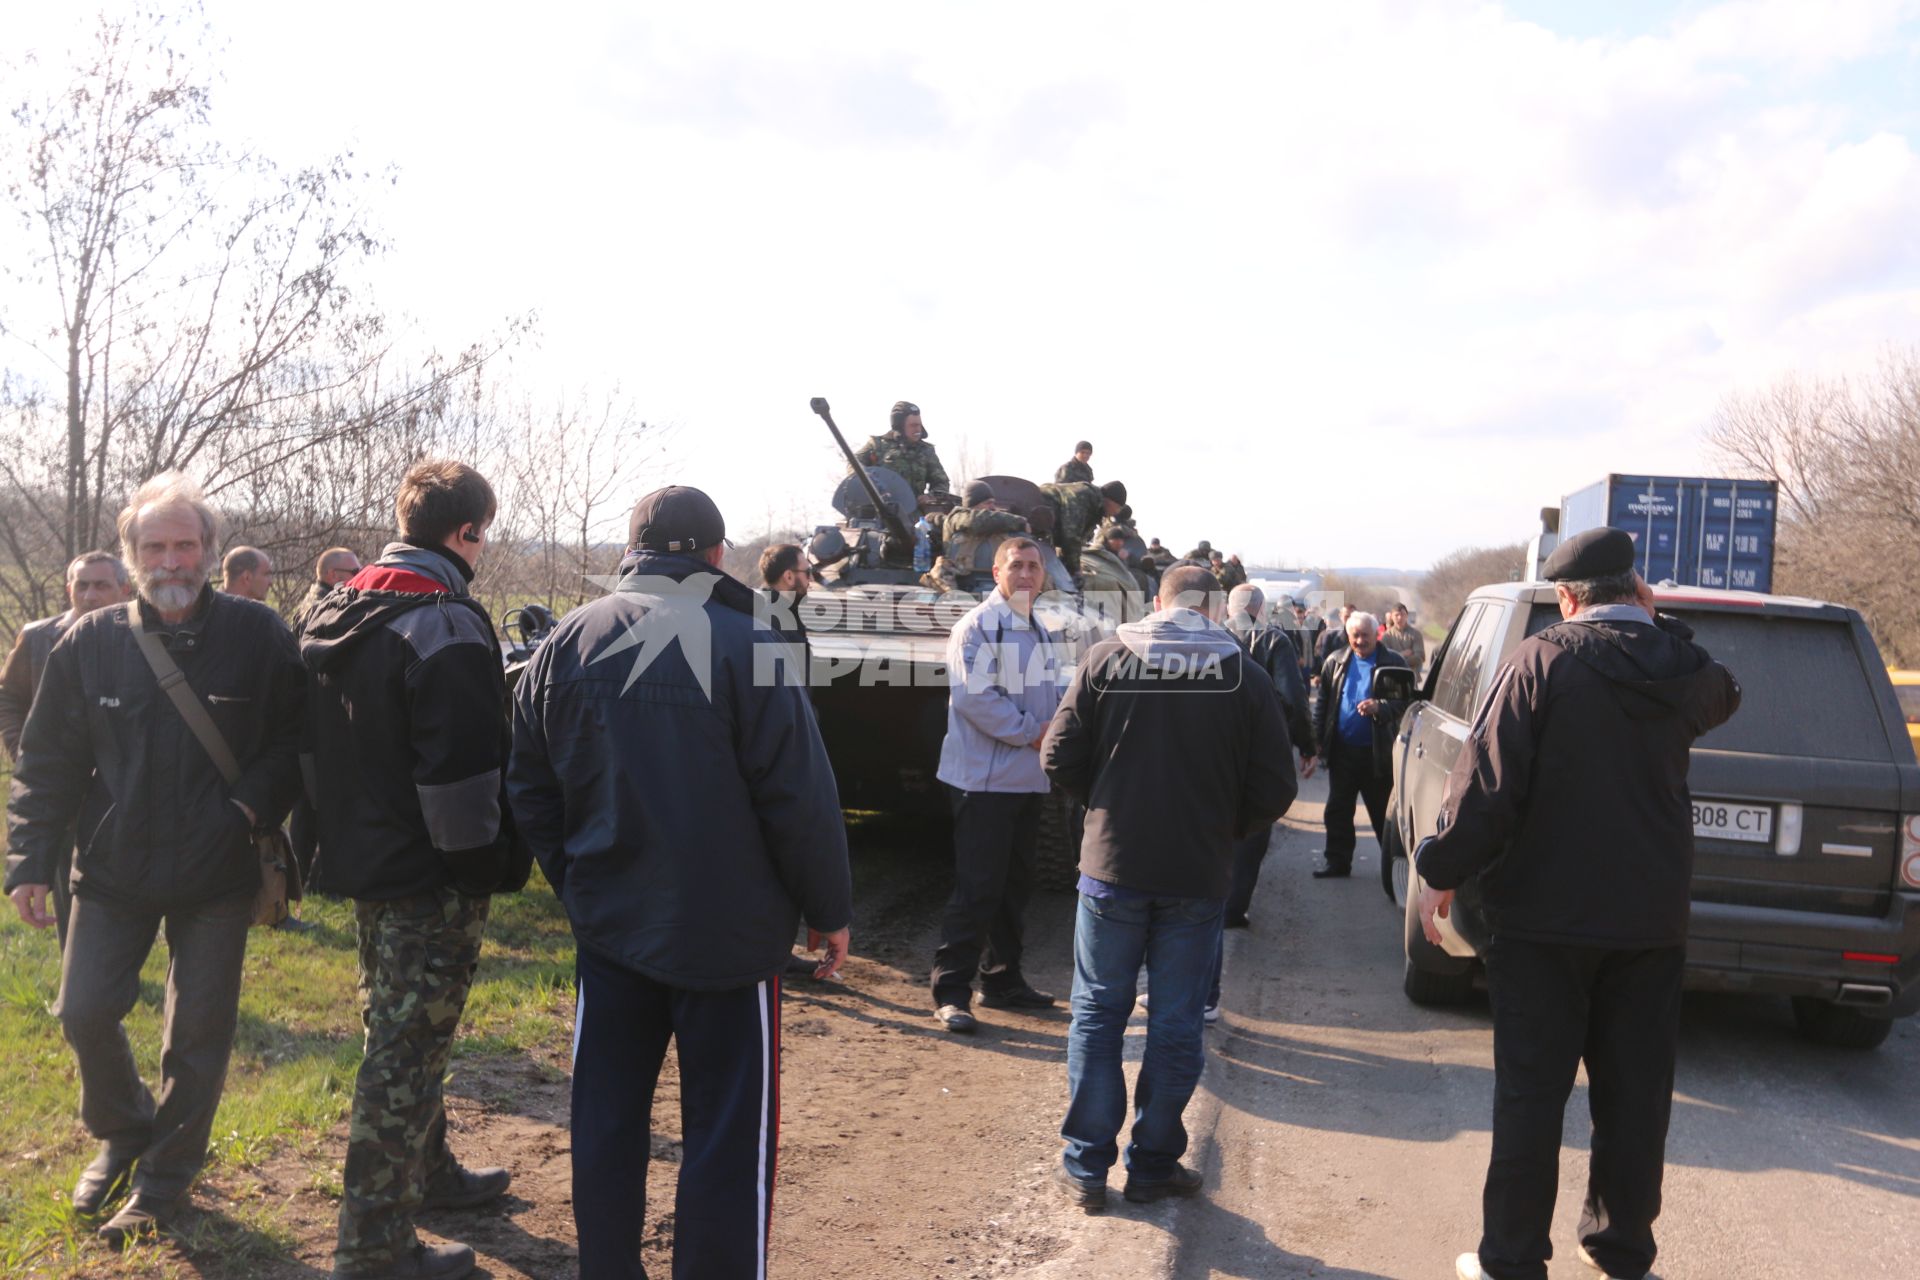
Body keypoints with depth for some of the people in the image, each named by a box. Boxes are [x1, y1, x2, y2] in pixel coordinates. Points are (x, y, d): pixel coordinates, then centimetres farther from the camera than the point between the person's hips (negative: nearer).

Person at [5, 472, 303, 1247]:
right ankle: (122, 1135, 35)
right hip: (114, 869, 2)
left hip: (218, 873, -2)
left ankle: (164, 1179, 28)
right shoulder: (90, 643, -4)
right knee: (85, 1013, 4)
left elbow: (292, 741, -2)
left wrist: (254, 805, -17)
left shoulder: (257, 636, -9)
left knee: (200, 1031, 7)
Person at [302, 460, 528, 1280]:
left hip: (364, 863, 9)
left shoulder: (335, 612, 8)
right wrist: (491, 862, -11)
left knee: (400, 1035, 22)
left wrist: (339, 837, 21)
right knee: (406, 1055, 0)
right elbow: (462, 772, -24)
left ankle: (430, 1175, 39)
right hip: (432, 877, -9)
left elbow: (315, 747, 15)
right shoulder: (447, 628, -21)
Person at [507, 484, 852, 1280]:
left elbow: (529, 788, 8)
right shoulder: (745, 645, -13)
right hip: (728, 931, -4)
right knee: (727, 1130, 6)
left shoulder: (568, 642, 2)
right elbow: (800, 796, -13)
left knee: (607, 1117, 16)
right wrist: (829, 909, -1)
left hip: (608, 924, 5)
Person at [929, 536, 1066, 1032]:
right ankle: (951, 991, 0)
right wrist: (1031, 731, -16)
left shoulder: (1043, 634, 16)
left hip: (1030, 780, 8)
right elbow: (973, 695, -21)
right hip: (984, 779, -8)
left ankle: (1002, 978, 27)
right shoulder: (978, 625, -11)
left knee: (1015, 885, 15)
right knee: (977, 888, -7)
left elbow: (1053, 695, 22)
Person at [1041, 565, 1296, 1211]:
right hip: (1199, 875, 0)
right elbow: (1275, 788, -4)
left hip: (1113, 866, 0)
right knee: (1177, 1023, 12)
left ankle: (1086, 1164, 16)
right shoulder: (1245, 675, -3)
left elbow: (1060, 758, -5)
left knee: (1098, 1011, 12)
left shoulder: (1105, 659, -4)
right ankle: (1154, 1164, 22)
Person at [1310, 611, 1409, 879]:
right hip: (1342, 750, 4)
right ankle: (1337, 861, 18)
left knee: (1382, 811, 4)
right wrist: (1319, 739, 4)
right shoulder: (1336, 662, 8)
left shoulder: (1393, 663, -4)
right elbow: (1323, 703, 10)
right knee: (1338, 809, 9)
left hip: (1377, 752, -4)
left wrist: (1380, 708, -25)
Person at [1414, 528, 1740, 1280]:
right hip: (1652, 915, 4)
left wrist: (1442, 872, -7)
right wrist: (1656, 627, 17)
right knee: (1636, 1093, 15)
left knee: (1530, 1092, 4)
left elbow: (1487, 781, -16)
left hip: (1545, 915, -4)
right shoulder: (1685, 668, 0)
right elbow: (1721, 698, 26)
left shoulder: (1542, 662, -13)